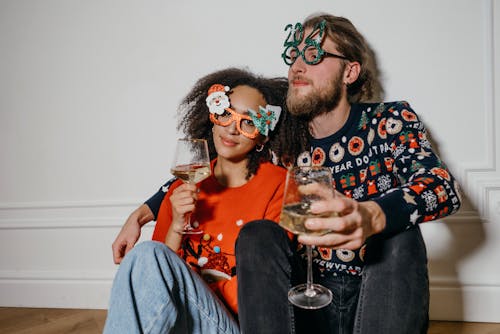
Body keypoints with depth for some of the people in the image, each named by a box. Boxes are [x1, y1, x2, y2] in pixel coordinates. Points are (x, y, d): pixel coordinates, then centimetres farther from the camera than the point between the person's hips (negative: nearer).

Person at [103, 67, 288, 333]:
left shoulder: (277, 185, -3)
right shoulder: (186, 183, 9)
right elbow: (160, 271, 7)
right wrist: (177, 226, -10)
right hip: (177, 310, 4)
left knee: (147, 255, -26)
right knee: (149, 255, -28)